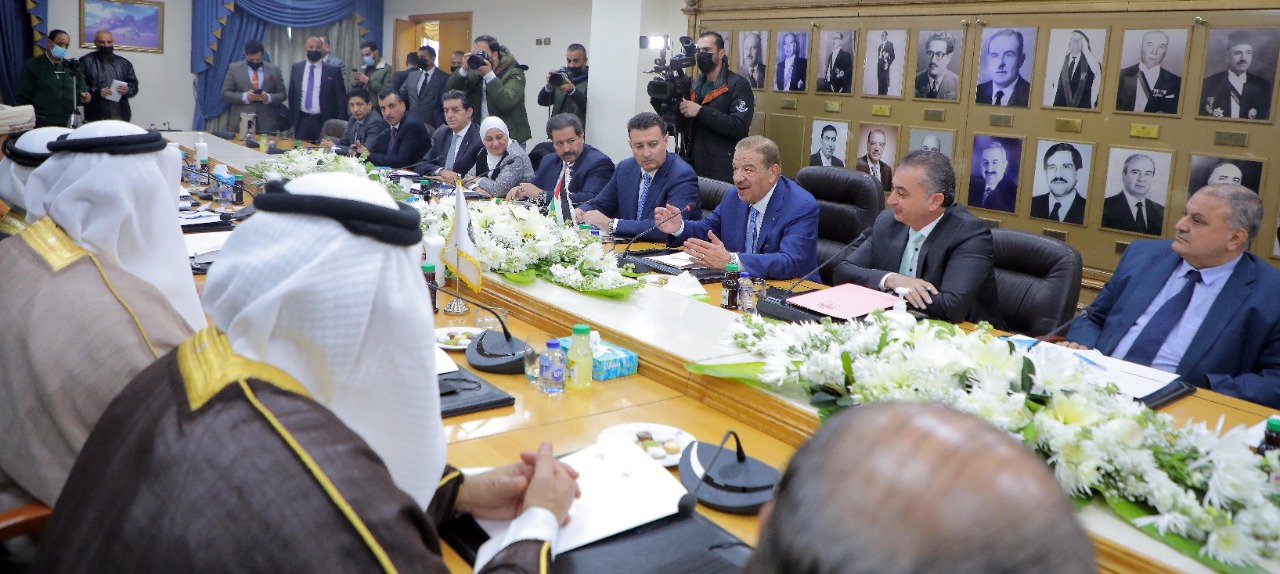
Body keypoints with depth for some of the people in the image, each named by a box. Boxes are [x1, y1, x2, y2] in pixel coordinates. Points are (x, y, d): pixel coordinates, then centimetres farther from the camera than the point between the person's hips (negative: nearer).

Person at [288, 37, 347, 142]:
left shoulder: (333, 71, -2)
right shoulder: (296, 68, 8)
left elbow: (341, 98, -1)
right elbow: (291, 94, 15)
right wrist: (292, 117, 13)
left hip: (325, 122, -3)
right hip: (302, 121, 3)